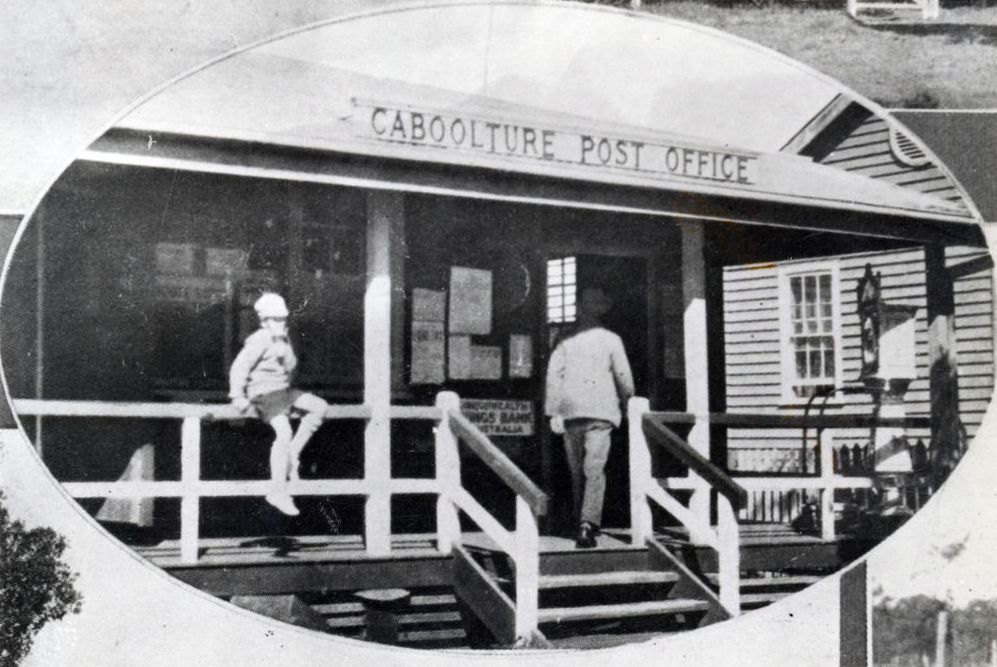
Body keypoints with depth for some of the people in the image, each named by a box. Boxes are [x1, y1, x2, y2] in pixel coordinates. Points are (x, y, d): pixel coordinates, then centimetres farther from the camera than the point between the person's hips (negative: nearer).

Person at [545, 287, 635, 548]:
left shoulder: (566, 341, 8)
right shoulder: (610, 340, 3)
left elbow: (553, 375, 0)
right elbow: (623, 376, 2)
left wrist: (553, 412, -2)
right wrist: (627, 399, 22)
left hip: (570, 411, 3)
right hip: (600, 410, -2)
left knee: (577, 468, 16)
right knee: (595, 469, -10)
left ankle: (580, 517, 27)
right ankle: (587, 523, -23)